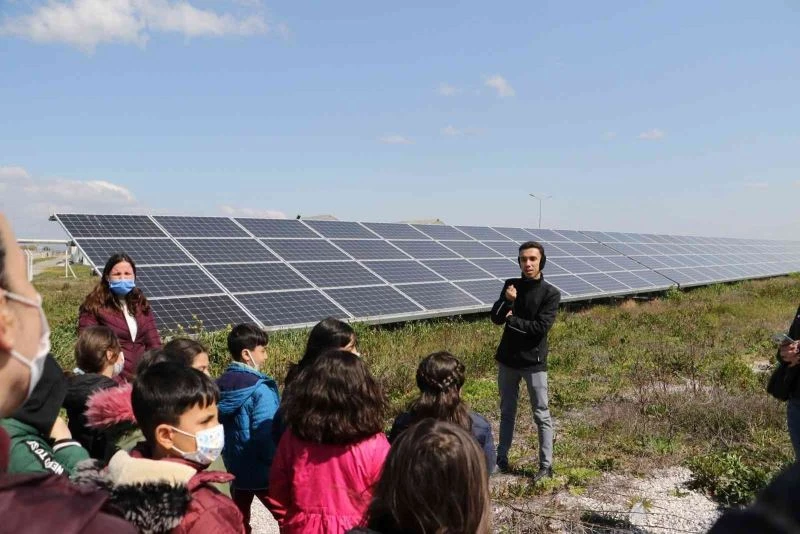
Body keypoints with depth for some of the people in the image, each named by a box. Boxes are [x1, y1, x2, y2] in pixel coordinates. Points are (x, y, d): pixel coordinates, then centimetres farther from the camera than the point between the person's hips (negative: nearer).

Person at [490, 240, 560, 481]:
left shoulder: (551, 294, -8)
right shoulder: (510, 285, 4)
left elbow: (541, 327, -17)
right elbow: (496, 318, -2)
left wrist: (511, 320, -10)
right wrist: (507, 301, -19)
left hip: (534, 361, -4)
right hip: (507, 359, 4)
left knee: (541, 415, 3)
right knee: (507, 411, 15)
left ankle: (546, 465, 12)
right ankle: (501, 458, 26)